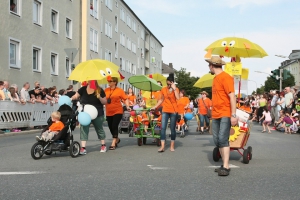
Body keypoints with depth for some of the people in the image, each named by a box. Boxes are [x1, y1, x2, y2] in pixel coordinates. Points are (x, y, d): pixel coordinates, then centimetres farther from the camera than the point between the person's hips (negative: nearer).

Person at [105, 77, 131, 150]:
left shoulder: (119, 90, -4)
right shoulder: (106, 90, 5)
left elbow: (125, 99, -1)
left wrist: (127, 106, -13)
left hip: (117, 112, -4)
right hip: (109, 112, 4)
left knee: (114, 126, -11)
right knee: (110, 127, 10)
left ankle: (113, 143, -4)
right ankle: (117, 139, 36)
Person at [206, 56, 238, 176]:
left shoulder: (225, 77, -10)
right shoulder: (215, 78, 16)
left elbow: (232, 96, -16)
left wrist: (233, 115, -21)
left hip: (225, 115, -9)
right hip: (215, 115, 9)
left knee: (223, 139, -14)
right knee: (217, 140, 7)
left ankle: (226, 167, -12)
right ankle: (224, 164, 13)